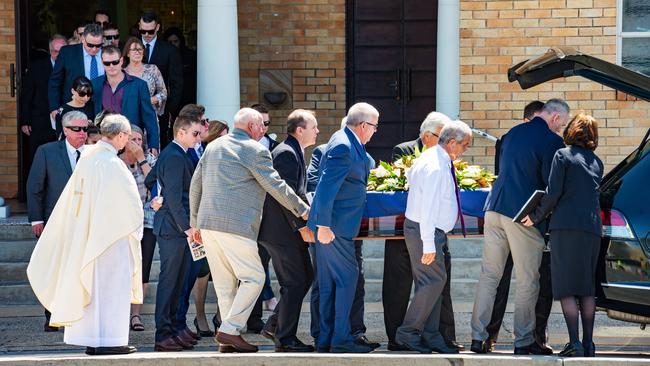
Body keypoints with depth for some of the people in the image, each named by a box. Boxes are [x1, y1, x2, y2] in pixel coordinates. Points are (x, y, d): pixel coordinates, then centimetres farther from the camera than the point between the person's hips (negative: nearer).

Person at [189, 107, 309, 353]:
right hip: (236, 226, -8)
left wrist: (195, 223, 26)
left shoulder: (213, 147, 19)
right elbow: (275, 186, -5)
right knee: (253, 277, -1)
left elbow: (195, 186, 20)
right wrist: (302, 210, 5)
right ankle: (230, 330, -10)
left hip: (207, 223, 8)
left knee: (224, 282, 11)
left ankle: (228, 340, 10)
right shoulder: (255, 150, -4)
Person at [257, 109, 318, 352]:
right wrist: (301, 226, -22)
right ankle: (285, 339, 0)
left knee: (305, 277, 14)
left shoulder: (294, 152, 18)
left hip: (288, 230, 10)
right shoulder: (286, 153, -16)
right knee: (295, 283, -6)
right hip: (282, 231, -10)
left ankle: (276, 324, 19)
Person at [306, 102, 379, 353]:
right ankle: (341, 340, -4)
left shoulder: (348, 142, 14)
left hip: (330, 225, 10)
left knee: (329, 283, 11)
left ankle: (326, 341, 15)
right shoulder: (343, 147, -18)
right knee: (347, 278, -7)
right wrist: (324, 226, -24)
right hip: (333, 225, -10)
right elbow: (327, 187, -24)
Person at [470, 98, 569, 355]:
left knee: (489, 276, 9)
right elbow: (551, 184, -8)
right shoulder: (552, 141, -9)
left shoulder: (514, 132, 14)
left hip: (495, 208, 7)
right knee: (527, 281, 2)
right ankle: (523, 341, 5)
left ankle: (478, 337, 7)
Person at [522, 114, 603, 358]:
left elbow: (553, 192, -7)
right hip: (593, 228, 5)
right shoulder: (597, 163, 17)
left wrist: (537, 216, 4)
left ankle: (574, 343, -13)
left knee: (566, 287, -4)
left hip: (566, 226, -5)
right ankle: (588, 344, 9)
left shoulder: (563, 155, 1)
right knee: (587, 288, 11)